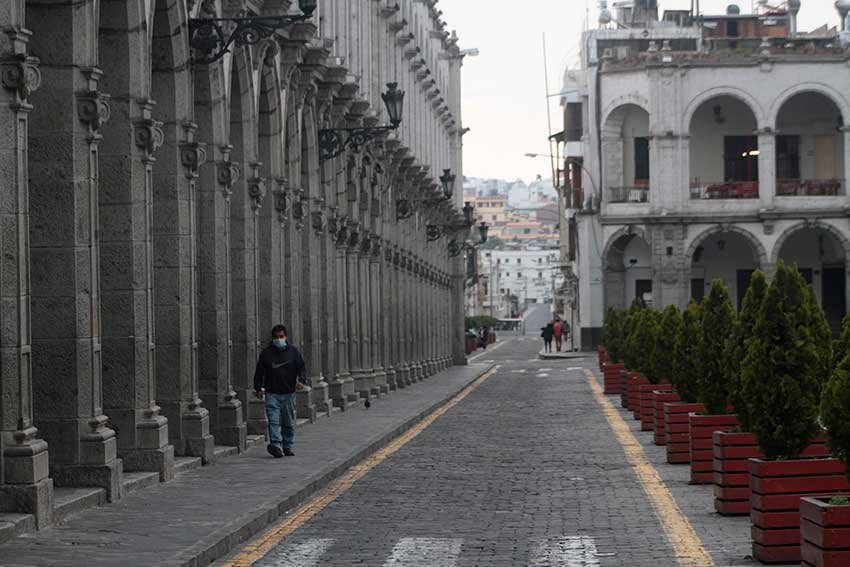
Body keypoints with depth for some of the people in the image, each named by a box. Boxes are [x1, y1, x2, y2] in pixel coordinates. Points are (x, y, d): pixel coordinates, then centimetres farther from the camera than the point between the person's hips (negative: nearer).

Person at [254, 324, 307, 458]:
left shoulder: (293, 351, 7)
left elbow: (302, 367, 7)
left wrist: (301, 380, -11)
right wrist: (258, 388, 0)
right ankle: (276, 445, -23)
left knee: (289, 423, 7)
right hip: (272, 393, -1)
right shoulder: (266, 353, 6)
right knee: (273, 421, -15)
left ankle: (287, 446, 17)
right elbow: (259, 372, 9)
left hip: (288, 393, 1)